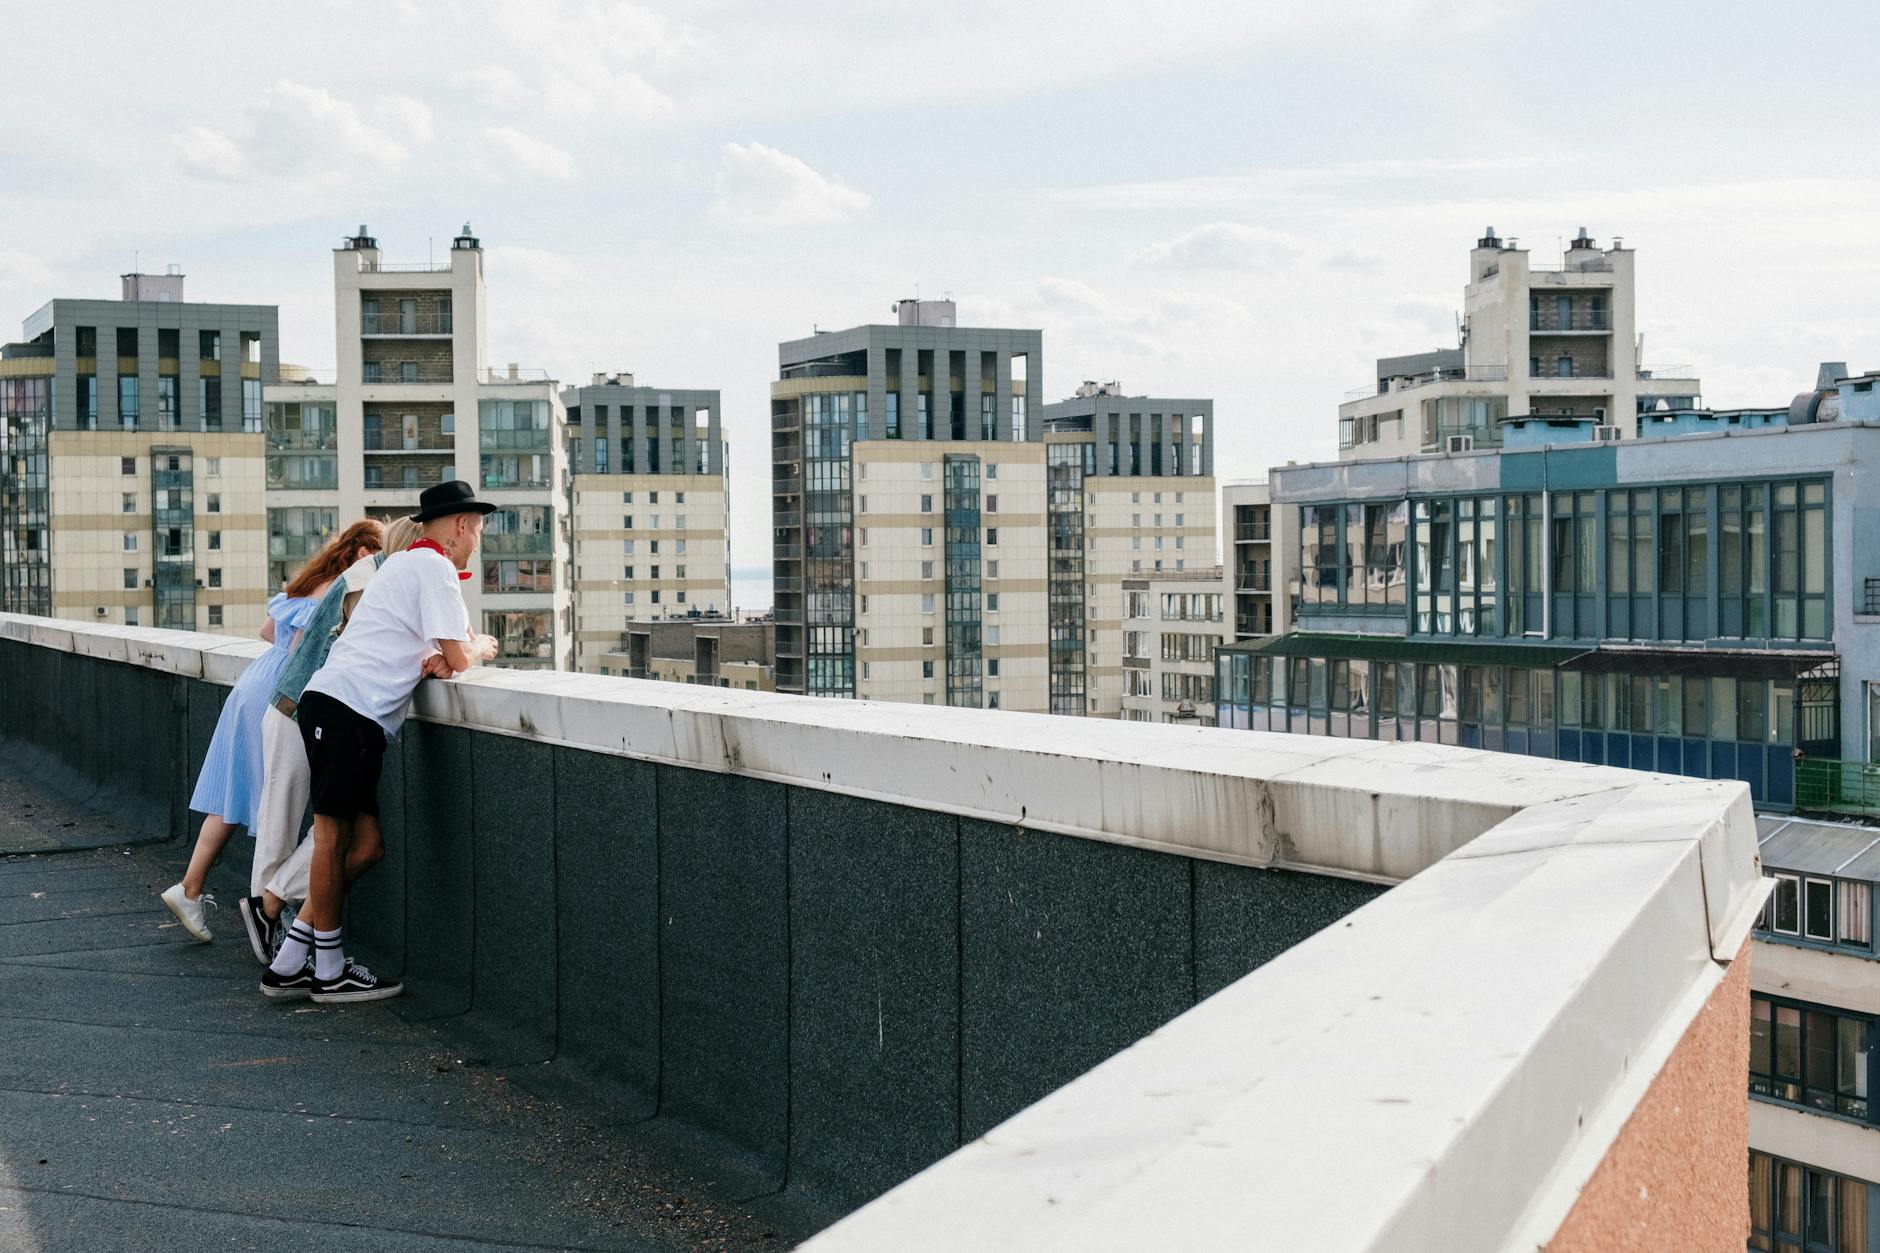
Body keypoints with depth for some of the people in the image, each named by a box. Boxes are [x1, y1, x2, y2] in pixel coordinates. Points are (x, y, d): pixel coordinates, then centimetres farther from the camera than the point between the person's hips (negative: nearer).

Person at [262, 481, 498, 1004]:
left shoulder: (404, 562, 26)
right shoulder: (435, 567, -5)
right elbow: (459, 659, -9)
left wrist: (463, 647, 13)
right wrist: (481, 647, 12)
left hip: (337, 704, 10)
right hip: (349, 707, -10)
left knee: (362, 842, 7)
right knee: (334, 833, -4)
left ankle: (288, 967, 8)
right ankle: (329, 973, 1)